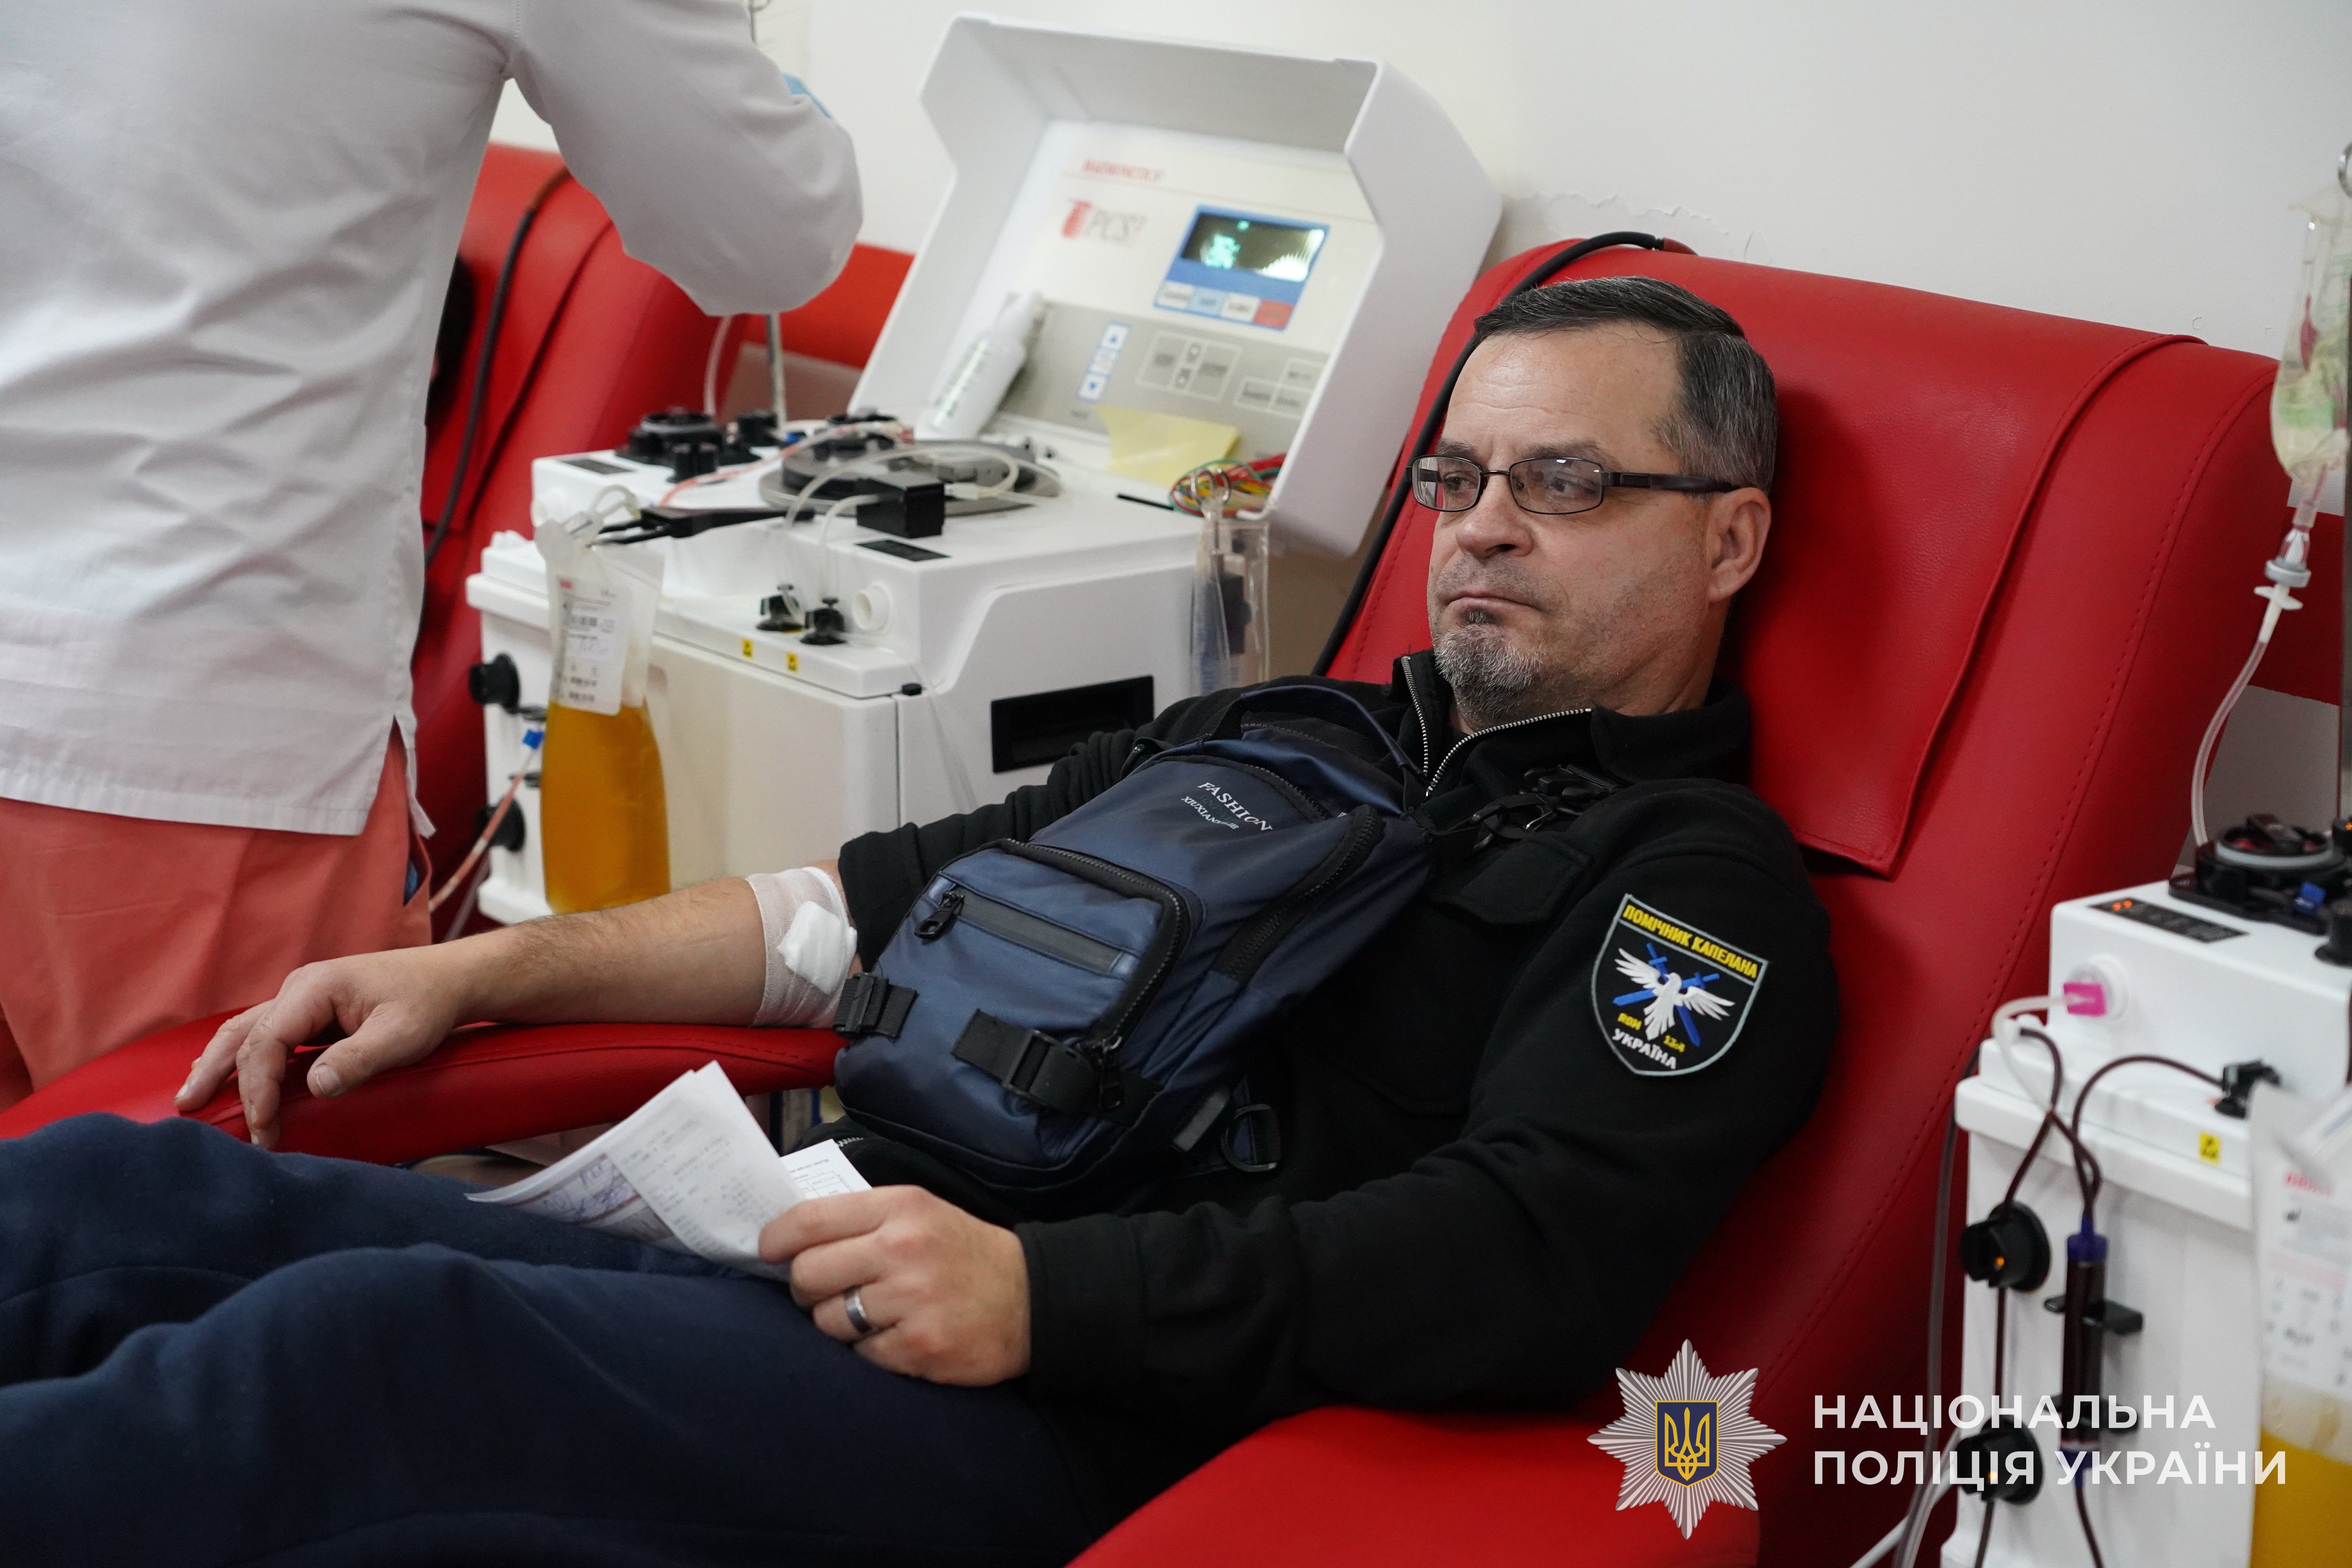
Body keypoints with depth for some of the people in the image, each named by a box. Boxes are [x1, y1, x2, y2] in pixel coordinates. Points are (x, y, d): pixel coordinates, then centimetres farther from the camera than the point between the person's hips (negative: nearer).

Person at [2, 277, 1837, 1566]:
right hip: (829, 1282, 7)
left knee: (374, 1345, -31)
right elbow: (888, 901, 27)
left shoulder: (1695, 888, 3)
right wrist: (483, 970, 18)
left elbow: (1537, 1262, -14)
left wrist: (1046, 1293, -25)